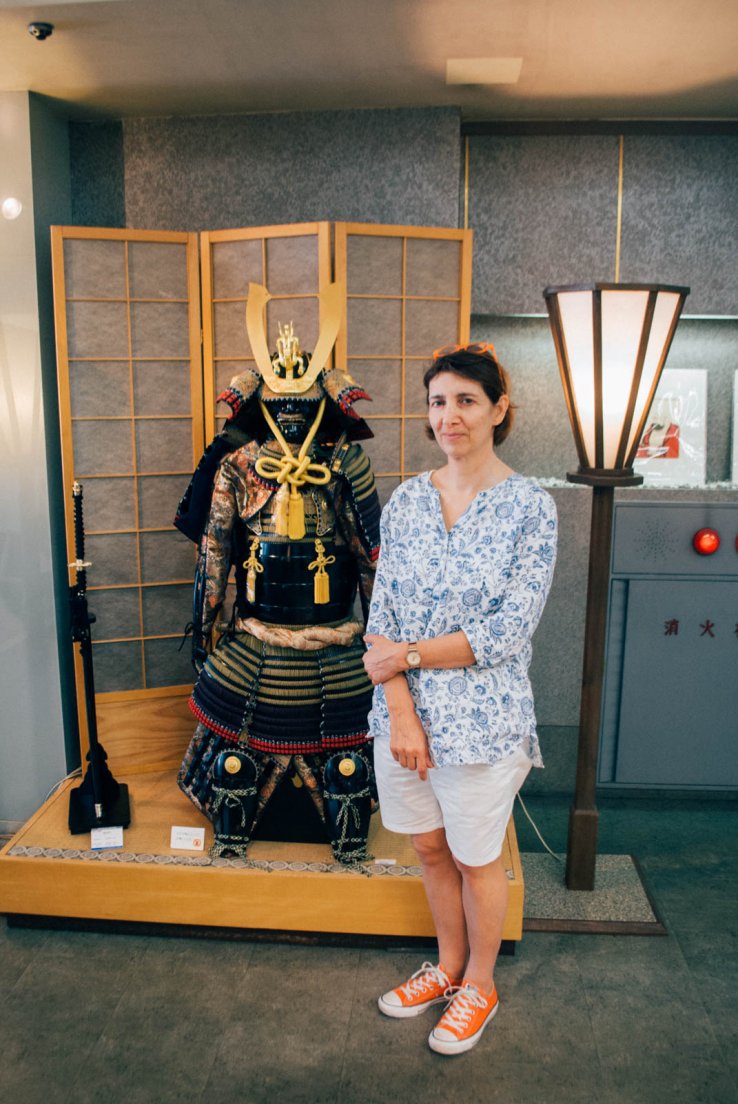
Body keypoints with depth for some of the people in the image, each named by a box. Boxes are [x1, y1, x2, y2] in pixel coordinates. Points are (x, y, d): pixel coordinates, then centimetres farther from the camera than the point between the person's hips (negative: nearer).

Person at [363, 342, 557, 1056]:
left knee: (477, 858, 15)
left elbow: (509, 631, -16)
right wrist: (401, 712, -12)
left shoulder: (530, 507, -11)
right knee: (430, 848, 21)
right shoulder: (407, 499, 0)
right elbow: (381, 615, -3)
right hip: (403, 711, 4)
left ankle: (479, 985, 42)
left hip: (483, 721, -4)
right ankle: (448, 964, 47)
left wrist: (407, 655, -14)